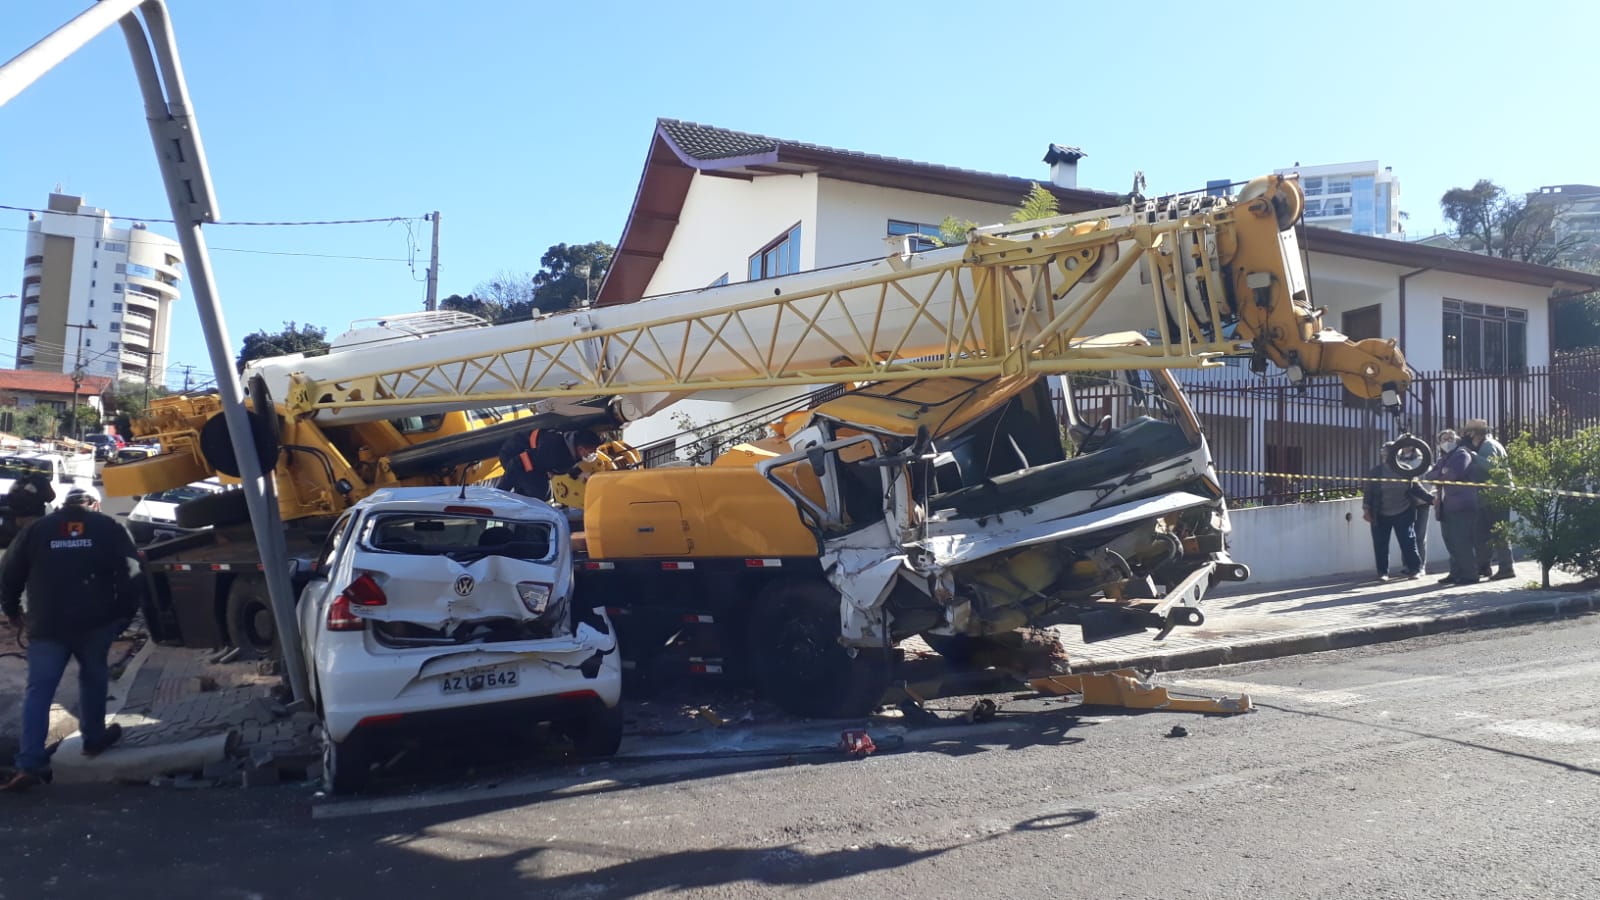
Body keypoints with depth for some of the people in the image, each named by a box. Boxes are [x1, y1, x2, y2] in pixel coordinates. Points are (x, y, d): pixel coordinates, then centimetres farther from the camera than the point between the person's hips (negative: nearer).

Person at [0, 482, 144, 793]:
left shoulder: (35, 529, 8)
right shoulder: (109, 528, 3)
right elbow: (131, 575, -3)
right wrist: (123, 613, 7)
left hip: (46, 625, 1)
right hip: (94, 622, -1)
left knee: (39, 689, 2)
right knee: (93, 677, 20)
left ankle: (29, 764, -5)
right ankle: (94, 738, 30)